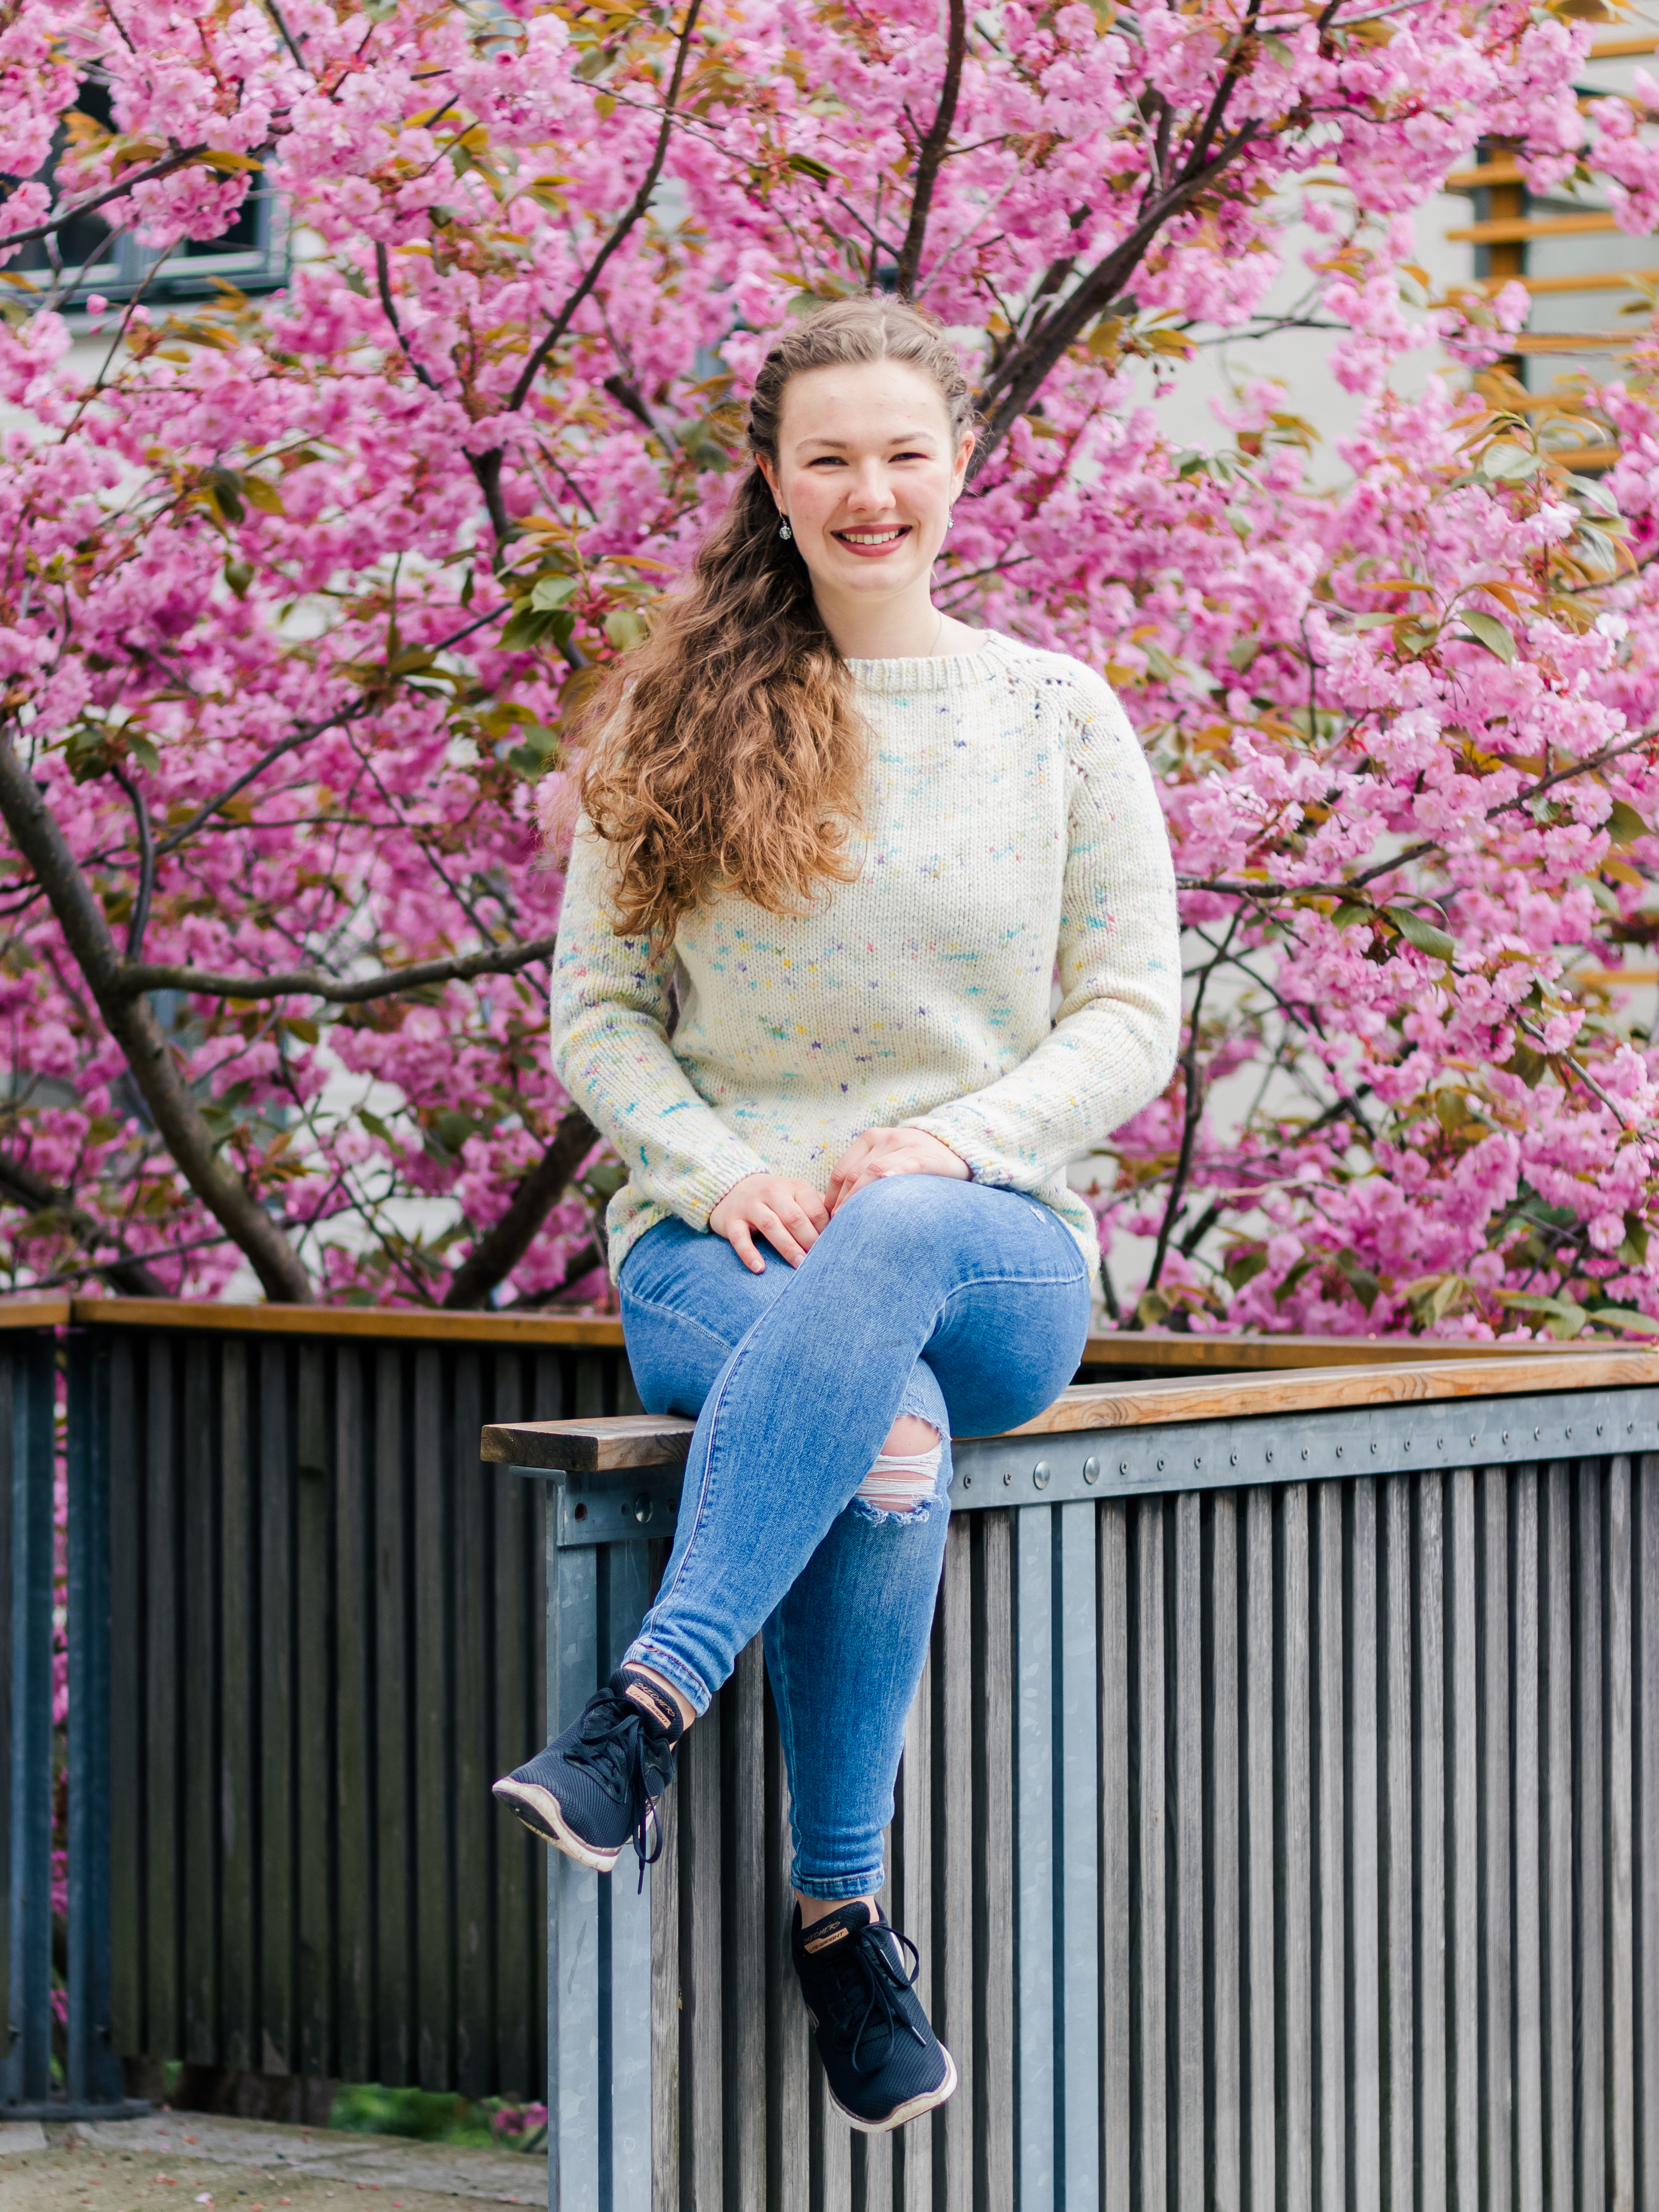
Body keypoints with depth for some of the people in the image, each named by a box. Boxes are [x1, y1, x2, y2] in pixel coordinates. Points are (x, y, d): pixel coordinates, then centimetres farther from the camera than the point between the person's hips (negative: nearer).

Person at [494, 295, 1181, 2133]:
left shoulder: (1057, 715, 11)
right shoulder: (676, 721, 10)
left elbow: (1133, 1015, 7)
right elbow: (595, 1015, 9)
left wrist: (950, 1141, -12)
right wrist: (725, 1174, -11)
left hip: (993, 1250, 0)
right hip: (721, 1246, 0)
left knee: (893, 1239, -41)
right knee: (885, 1432, -38)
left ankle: (646, 1713, -46)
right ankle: (838, 1915, -31)